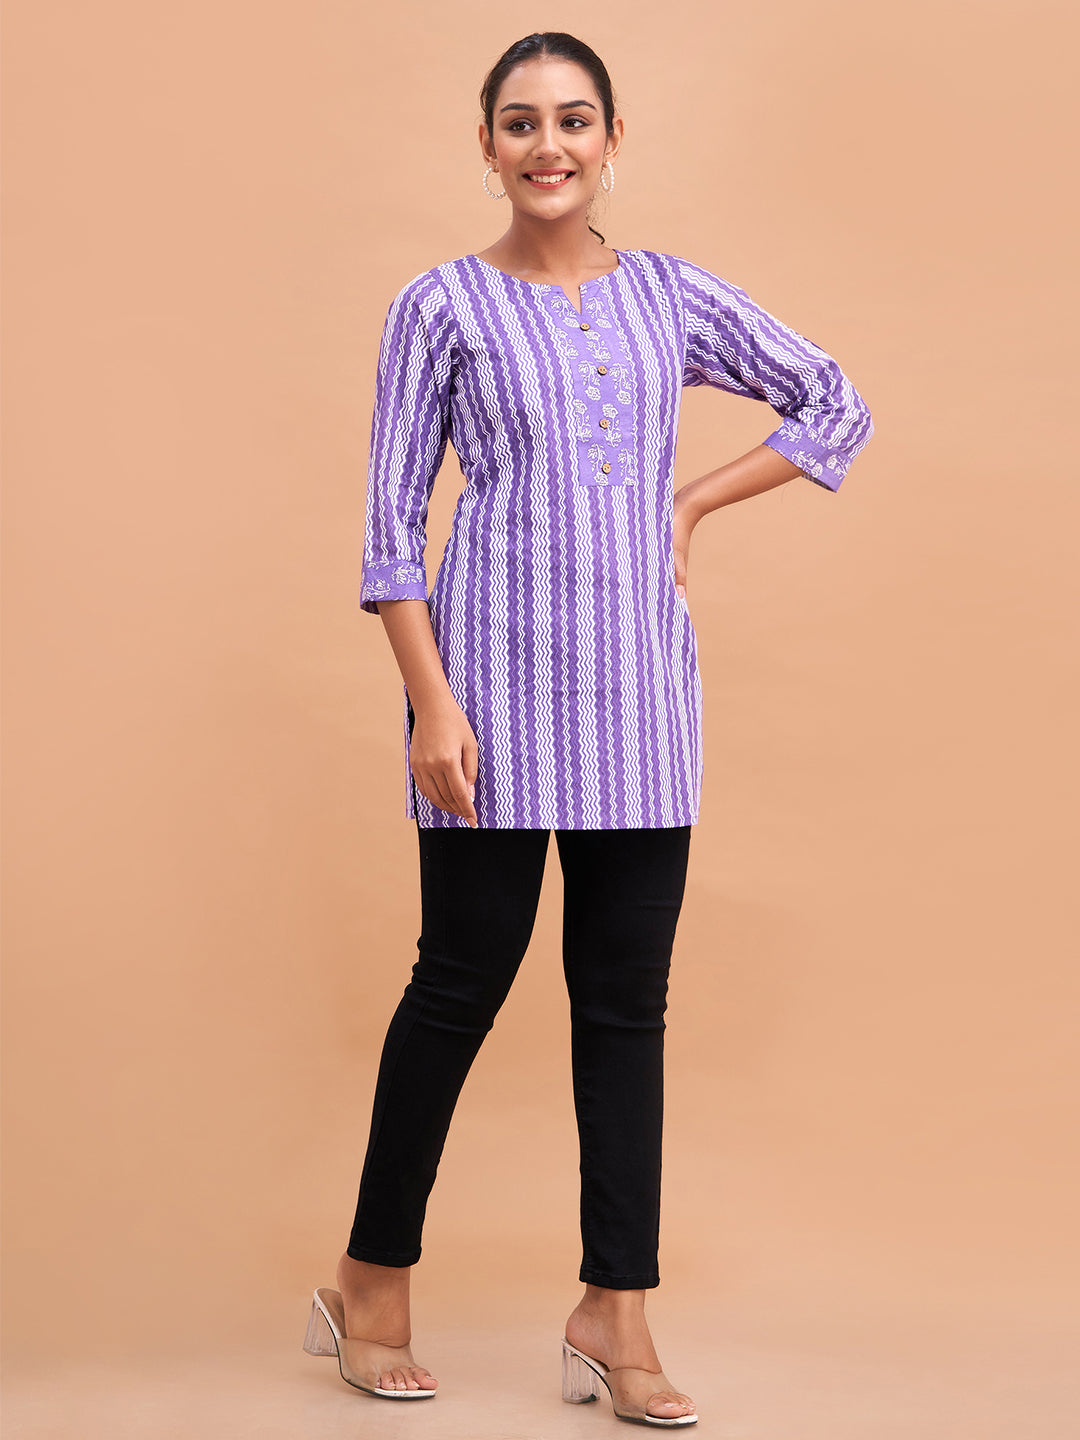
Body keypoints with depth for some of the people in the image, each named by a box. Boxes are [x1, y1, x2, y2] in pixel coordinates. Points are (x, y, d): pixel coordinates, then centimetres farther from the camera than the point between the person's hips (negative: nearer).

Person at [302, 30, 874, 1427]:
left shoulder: (672, 296, 9)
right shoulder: (443, 306, 1)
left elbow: (836, 407, 16)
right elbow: (392, 524, -2)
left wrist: (693, 501, 5)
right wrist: (432, 705, -11)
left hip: (638, 679, 3)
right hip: (496, 673, -3)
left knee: (627, 995, 4)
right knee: (463, 980, 2)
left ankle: (614, 1315, 13)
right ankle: (372, 1283, 19)